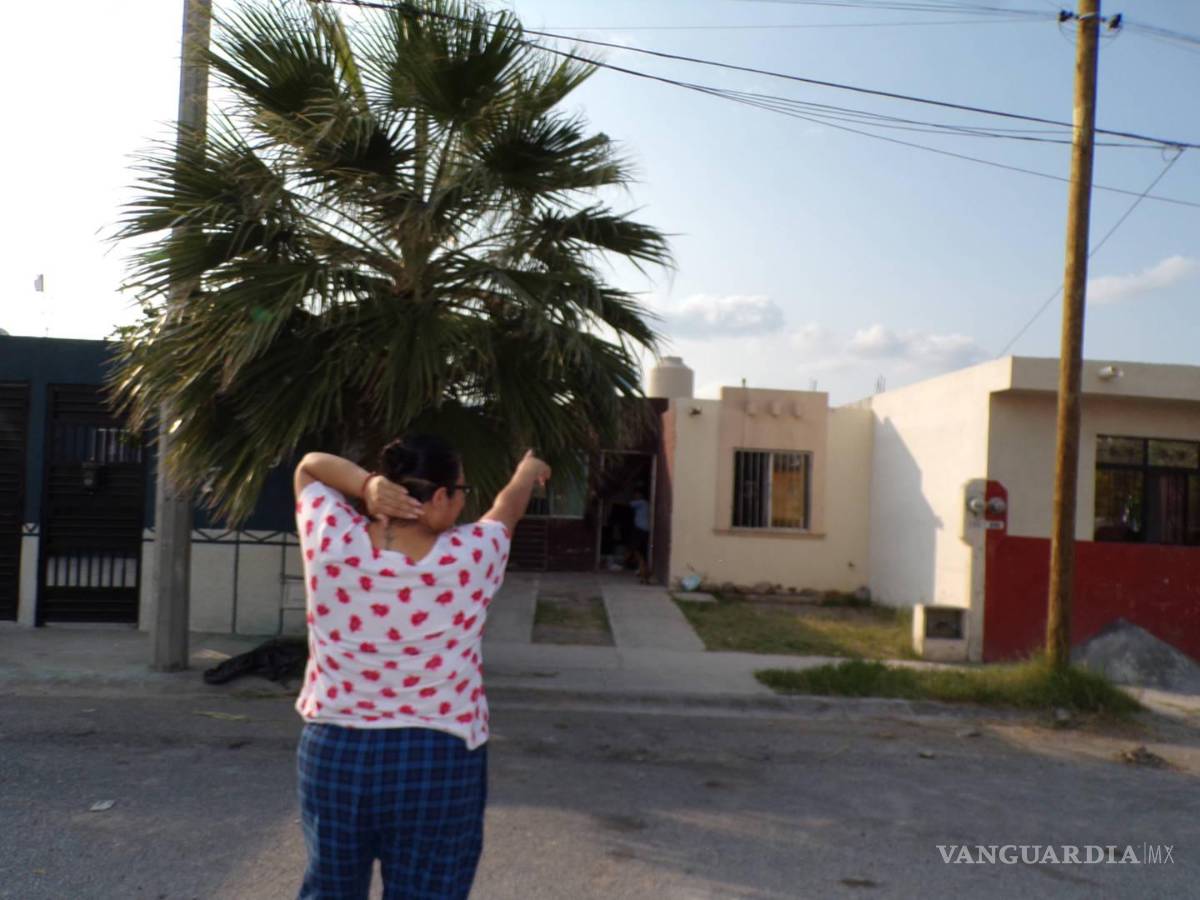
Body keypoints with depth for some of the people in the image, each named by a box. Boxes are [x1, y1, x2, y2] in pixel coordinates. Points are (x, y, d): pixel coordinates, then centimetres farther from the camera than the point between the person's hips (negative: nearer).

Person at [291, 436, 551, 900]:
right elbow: (507, 507, 8)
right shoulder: (470, 558, -14)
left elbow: (310, 466, 8)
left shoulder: (333, 542, -11)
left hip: (333, 753, 3)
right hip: (439, 762, -2)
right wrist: (529, 471, 29)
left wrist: (365, 483, -12)